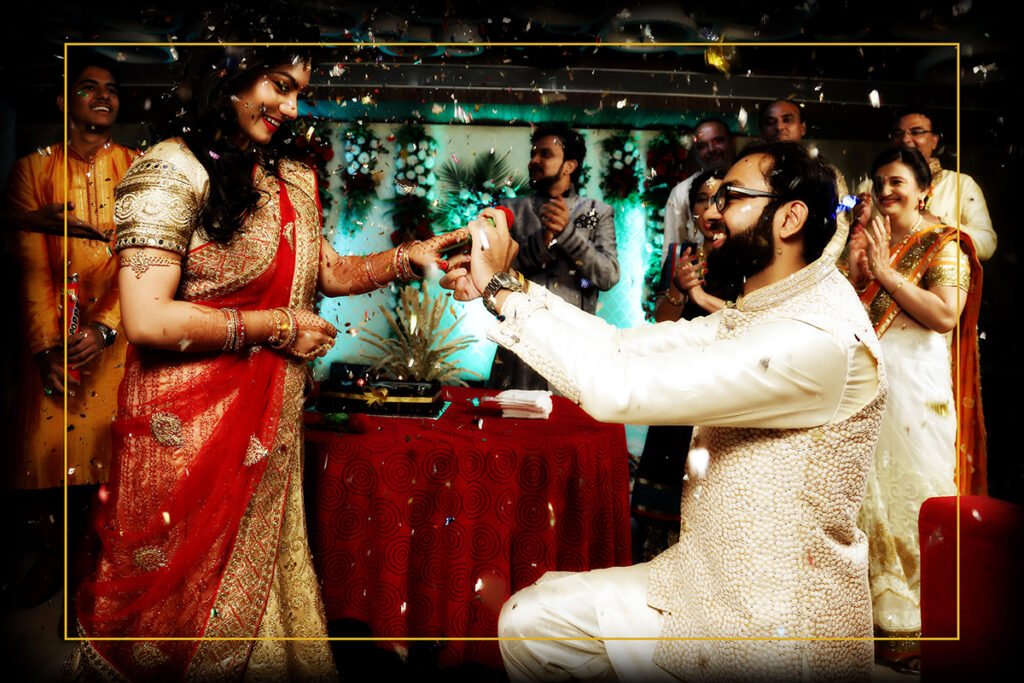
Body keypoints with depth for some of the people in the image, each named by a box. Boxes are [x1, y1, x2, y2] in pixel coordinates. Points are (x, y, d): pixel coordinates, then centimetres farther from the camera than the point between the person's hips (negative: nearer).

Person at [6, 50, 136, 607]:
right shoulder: (32, 170, 3)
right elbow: (30, 266, -4)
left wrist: (102, 329, -18)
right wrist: (48, 347, -14)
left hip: (115, 331, 0)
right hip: (50, 329, 1)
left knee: (104, 445, -2)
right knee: (42, 447, -1)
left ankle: (89, 561, 17)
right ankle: (50, 556, 20)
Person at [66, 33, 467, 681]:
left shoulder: (293, 180, 10)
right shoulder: (172, 170, -12)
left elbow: (332, 272, 15)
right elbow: (147, 319, -20)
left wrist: (409, 257, 0)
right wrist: (276, 328, -14)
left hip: (270, 425, 6)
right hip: (189, 426, -6)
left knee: (258, 578, 15)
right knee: (184, 593, 10)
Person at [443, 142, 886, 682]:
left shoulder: (820, 337, -25)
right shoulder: (756, 315, 7)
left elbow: (619, 386, -30)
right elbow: (626, 345, 1)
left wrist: (503, 289, -21)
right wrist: (498, 285, -5)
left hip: (774, 628, -8)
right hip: (706, 580, 8)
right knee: (529, 619, 6)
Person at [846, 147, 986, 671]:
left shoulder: (943, 244, -2)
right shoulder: (867, 240, 14)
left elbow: (946, 316, -17)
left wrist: (887, 272, -17)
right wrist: (854, 271, -5)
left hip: (913, 390, -5)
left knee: (910, 497, 0)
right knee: (864, 496, 10)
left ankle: (916, 623, 14)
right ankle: (872, 608, 26)